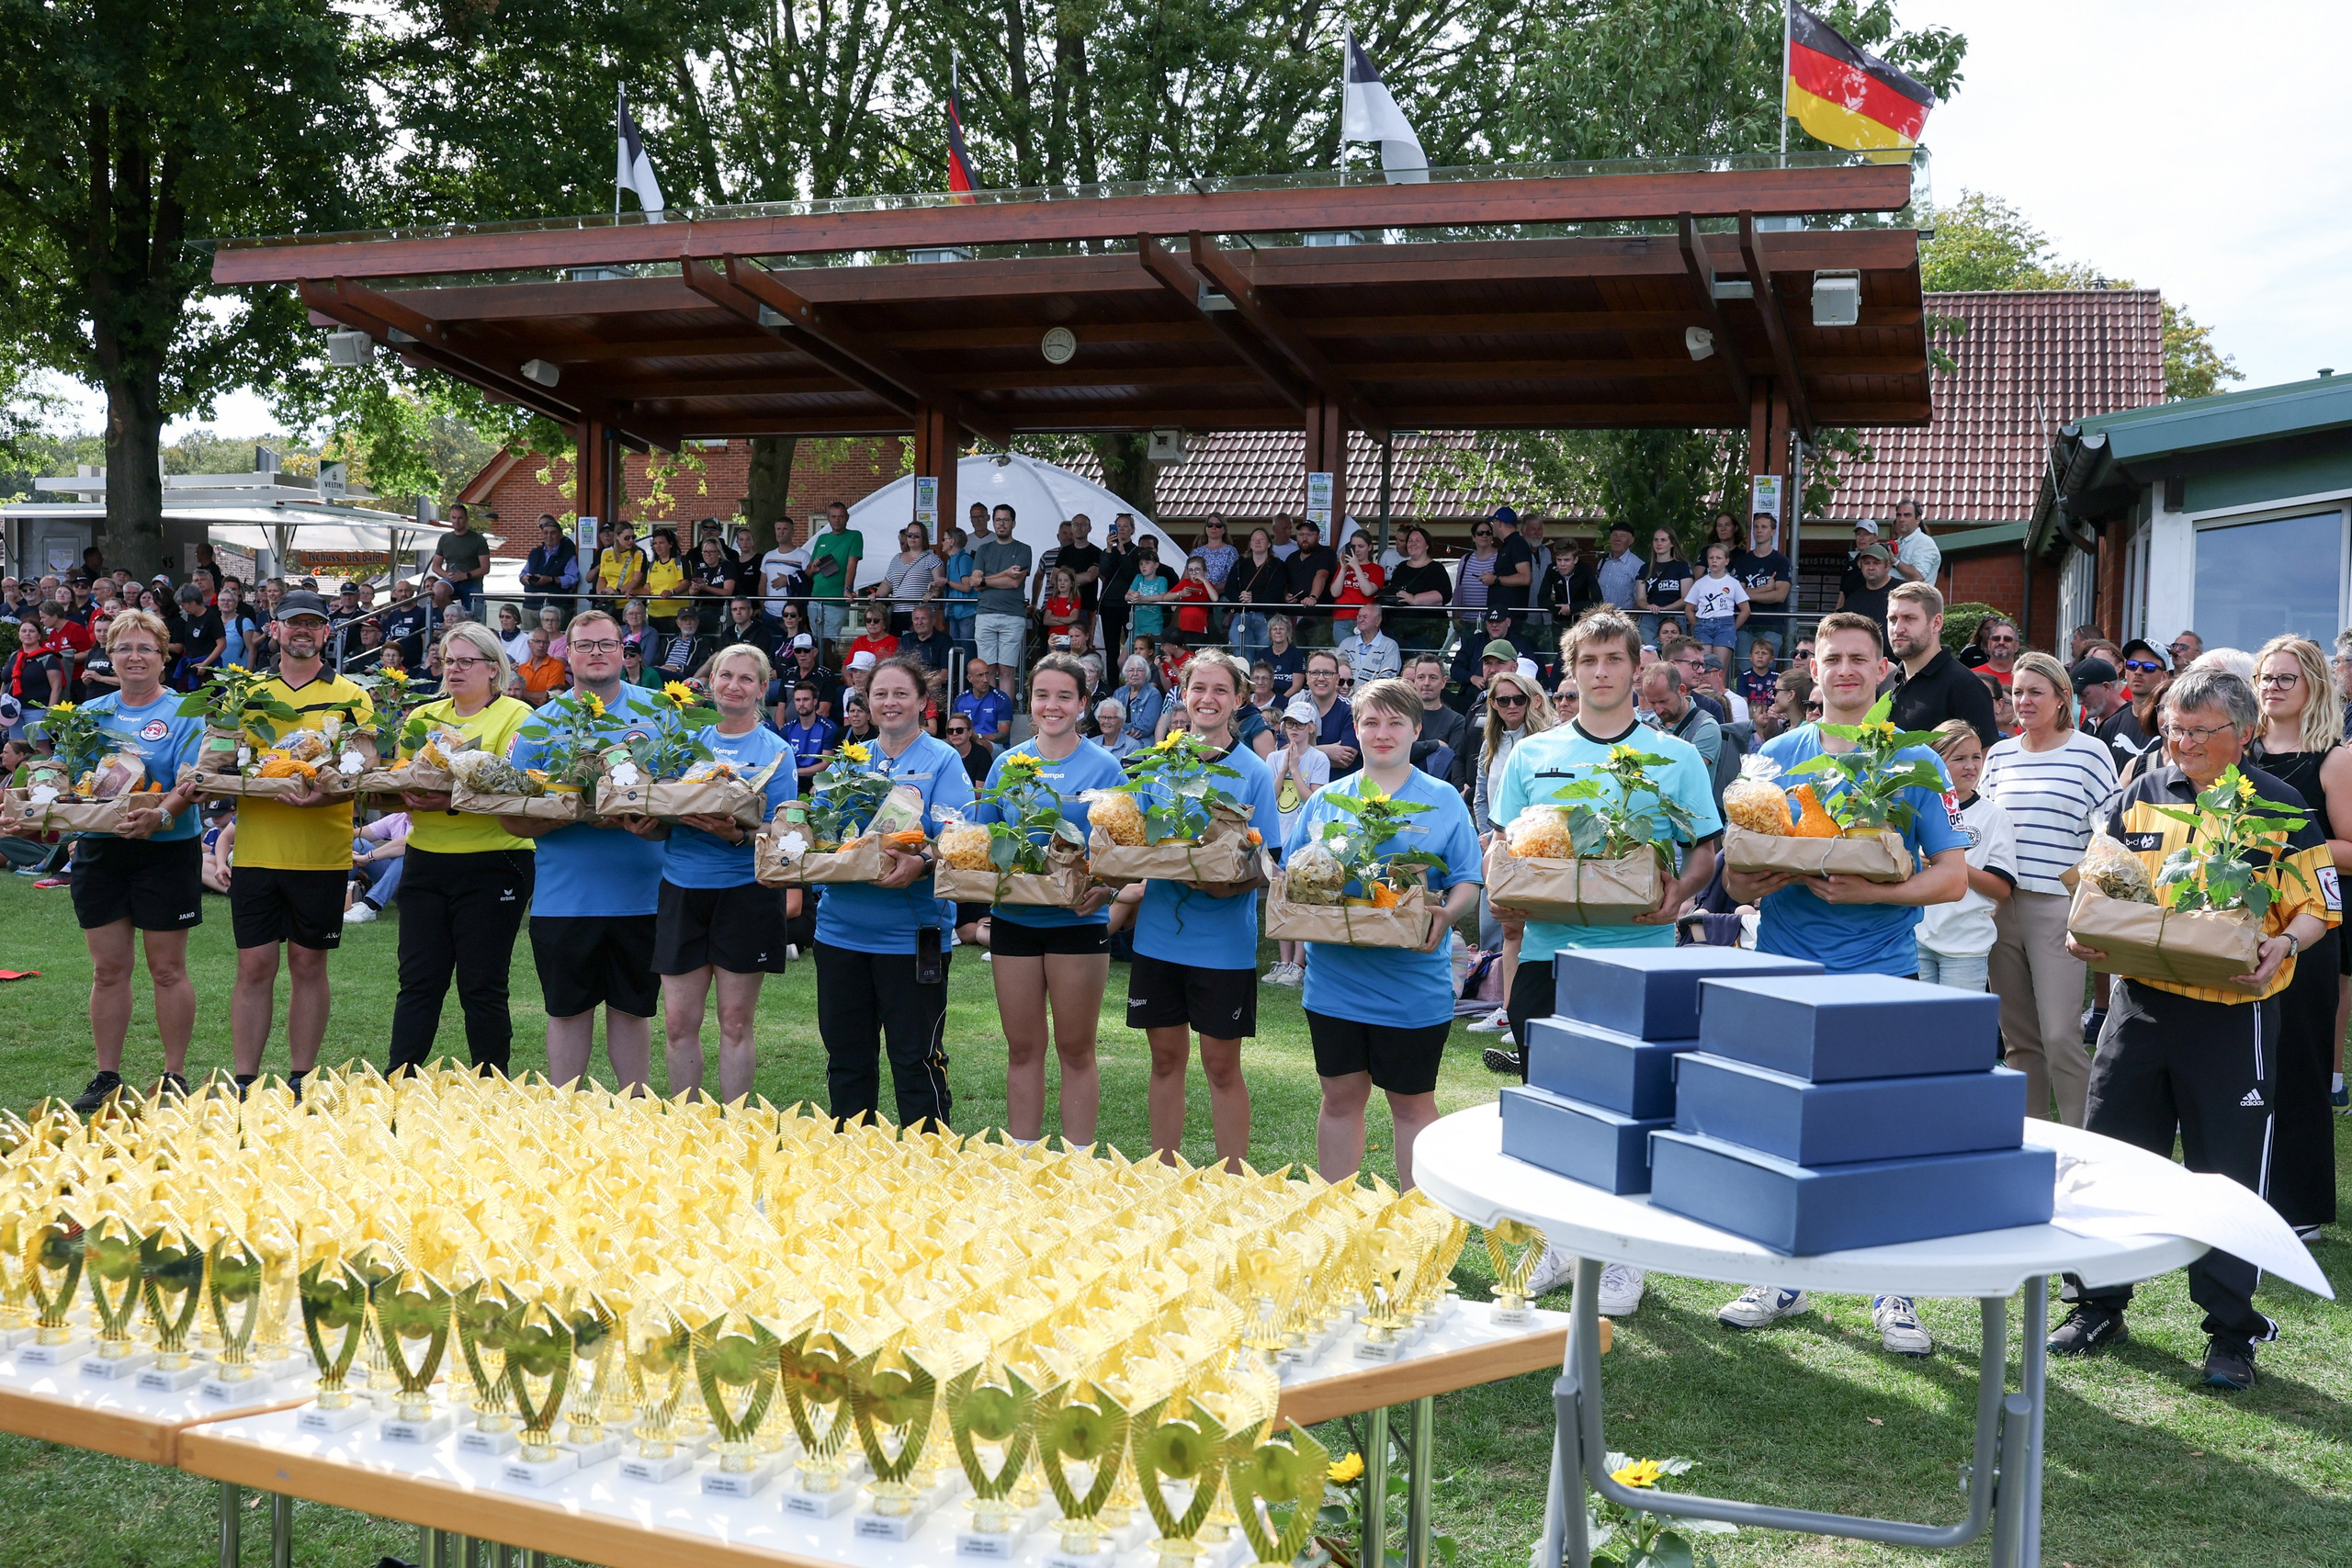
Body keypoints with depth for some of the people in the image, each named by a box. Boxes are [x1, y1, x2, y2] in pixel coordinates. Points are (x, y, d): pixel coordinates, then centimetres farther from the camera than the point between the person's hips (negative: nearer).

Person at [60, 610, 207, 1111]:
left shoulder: (183, 714, -1)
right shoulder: (90, 713, 12)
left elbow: (190, 785, -12)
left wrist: (159, 814, -31)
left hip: (165, 850, -4)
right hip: (99, 849, 4)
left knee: (167, 970, 1)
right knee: (108, 969, 7)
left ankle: (175, 1075, 9)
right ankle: (106, 1077, 15)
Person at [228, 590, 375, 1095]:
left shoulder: (349, 698, 4)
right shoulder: (249, 693, 11)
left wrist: (329, 795, -22)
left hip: (321, 853, -2)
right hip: (256, 852, 2)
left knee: (308, 966, 5)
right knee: (254, 966, 2)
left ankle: (300, 1082, 13)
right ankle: (244, 1082, 9)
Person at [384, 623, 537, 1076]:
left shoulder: (516, 716, -2)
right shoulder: (425, 716, 16)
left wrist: (454, 802, -27)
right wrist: (404, 795, -13)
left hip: (492, 868, -5)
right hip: (426, 864, 5)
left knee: (482, 986, 0)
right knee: (417, 981, 4)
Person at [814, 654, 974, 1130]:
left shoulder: (942, 761, -1)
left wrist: (921, 864, -31)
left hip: (911, 933, -5)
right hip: (842, 927, 5)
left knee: (915, 1057, -1)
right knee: (846, 1054, 13)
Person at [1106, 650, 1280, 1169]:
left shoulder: (1253, 773, -4)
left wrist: (1232, 884, -24)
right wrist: (1132, 889, -5)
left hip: (1224, 942, -3)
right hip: (1159, 934, 3)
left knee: (1221, 1064, 3)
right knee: (1166, 1057, 11)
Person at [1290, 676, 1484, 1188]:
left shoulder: (1442, 801, 2)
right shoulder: (1326, 800, 10)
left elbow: (1468, 882, -1)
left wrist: (1445, 916, -21)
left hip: (1412, 985, -2)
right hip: (1334, 978, 3)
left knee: (1412, 1102, 7)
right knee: (1340, 1097, 10)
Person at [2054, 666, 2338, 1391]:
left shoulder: (2280, 807, -1)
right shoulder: (2139, 796, 8)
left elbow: (2319, 908, -1)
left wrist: (2281, 946, -22)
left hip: (2234, 1012, -3)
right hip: (2139, 1000, 3)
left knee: (2230, 1176, 2)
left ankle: (2232, 1332, 13)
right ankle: (2097, 1305, 22)